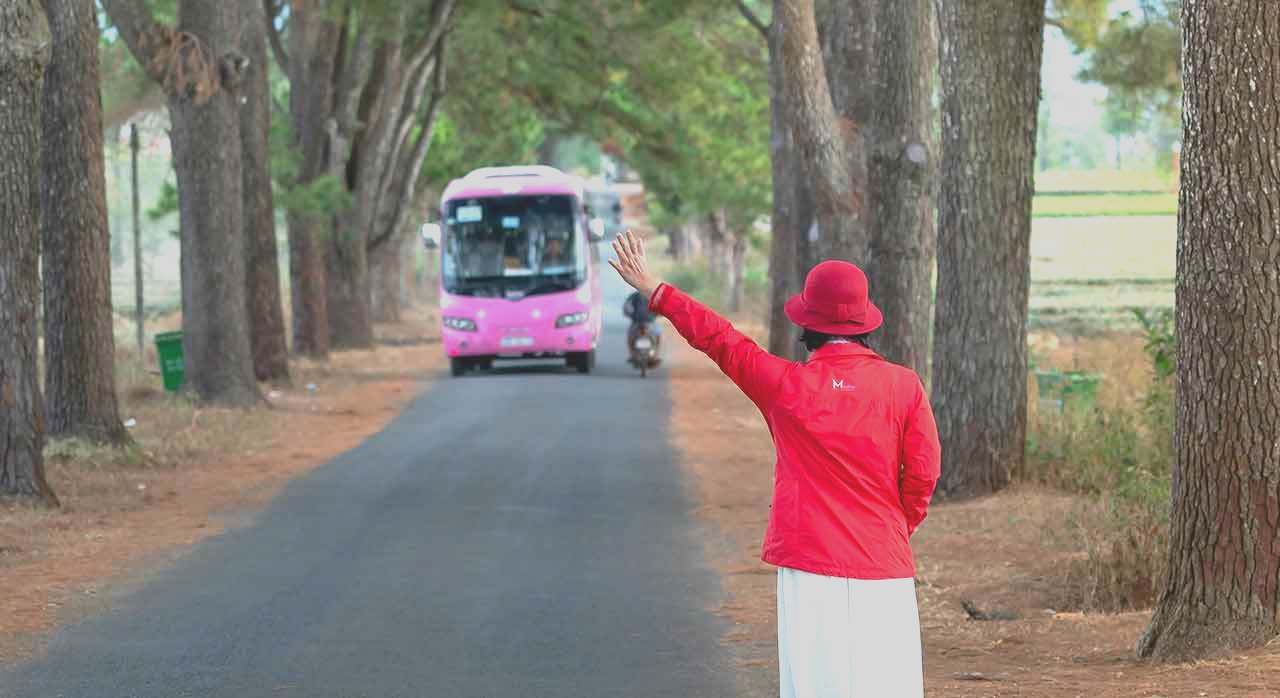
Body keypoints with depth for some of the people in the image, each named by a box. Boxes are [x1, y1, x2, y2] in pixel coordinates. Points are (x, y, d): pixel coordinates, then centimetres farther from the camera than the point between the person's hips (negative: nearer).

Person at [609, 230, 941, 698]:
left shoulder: (787, 385, -3)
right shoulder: (904, 385, -2)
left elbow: (719, 340, 7)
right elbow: (923, 473, -2)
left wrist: (654, 291, 19)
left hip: (810, 562, -1)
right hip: (885, 568, 1)